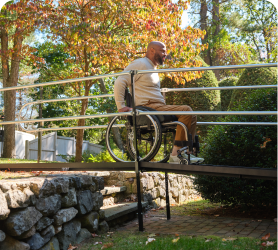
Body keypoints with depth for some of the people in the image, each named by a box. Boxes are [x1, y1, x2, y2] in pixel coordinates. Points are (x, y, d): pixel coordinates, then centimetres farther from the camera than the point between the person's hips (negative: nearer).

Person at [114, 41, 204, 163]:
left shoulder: (152, 68, 28)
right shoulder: (140, 64, -3)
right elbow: (120, 82, -12)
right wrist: (121, 106, -17)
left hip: (158, 107, 10)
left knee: (189, 114, 5)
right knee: (186, 111, -21)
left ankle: (185, 153, -3)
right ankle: (176, 154, -21)